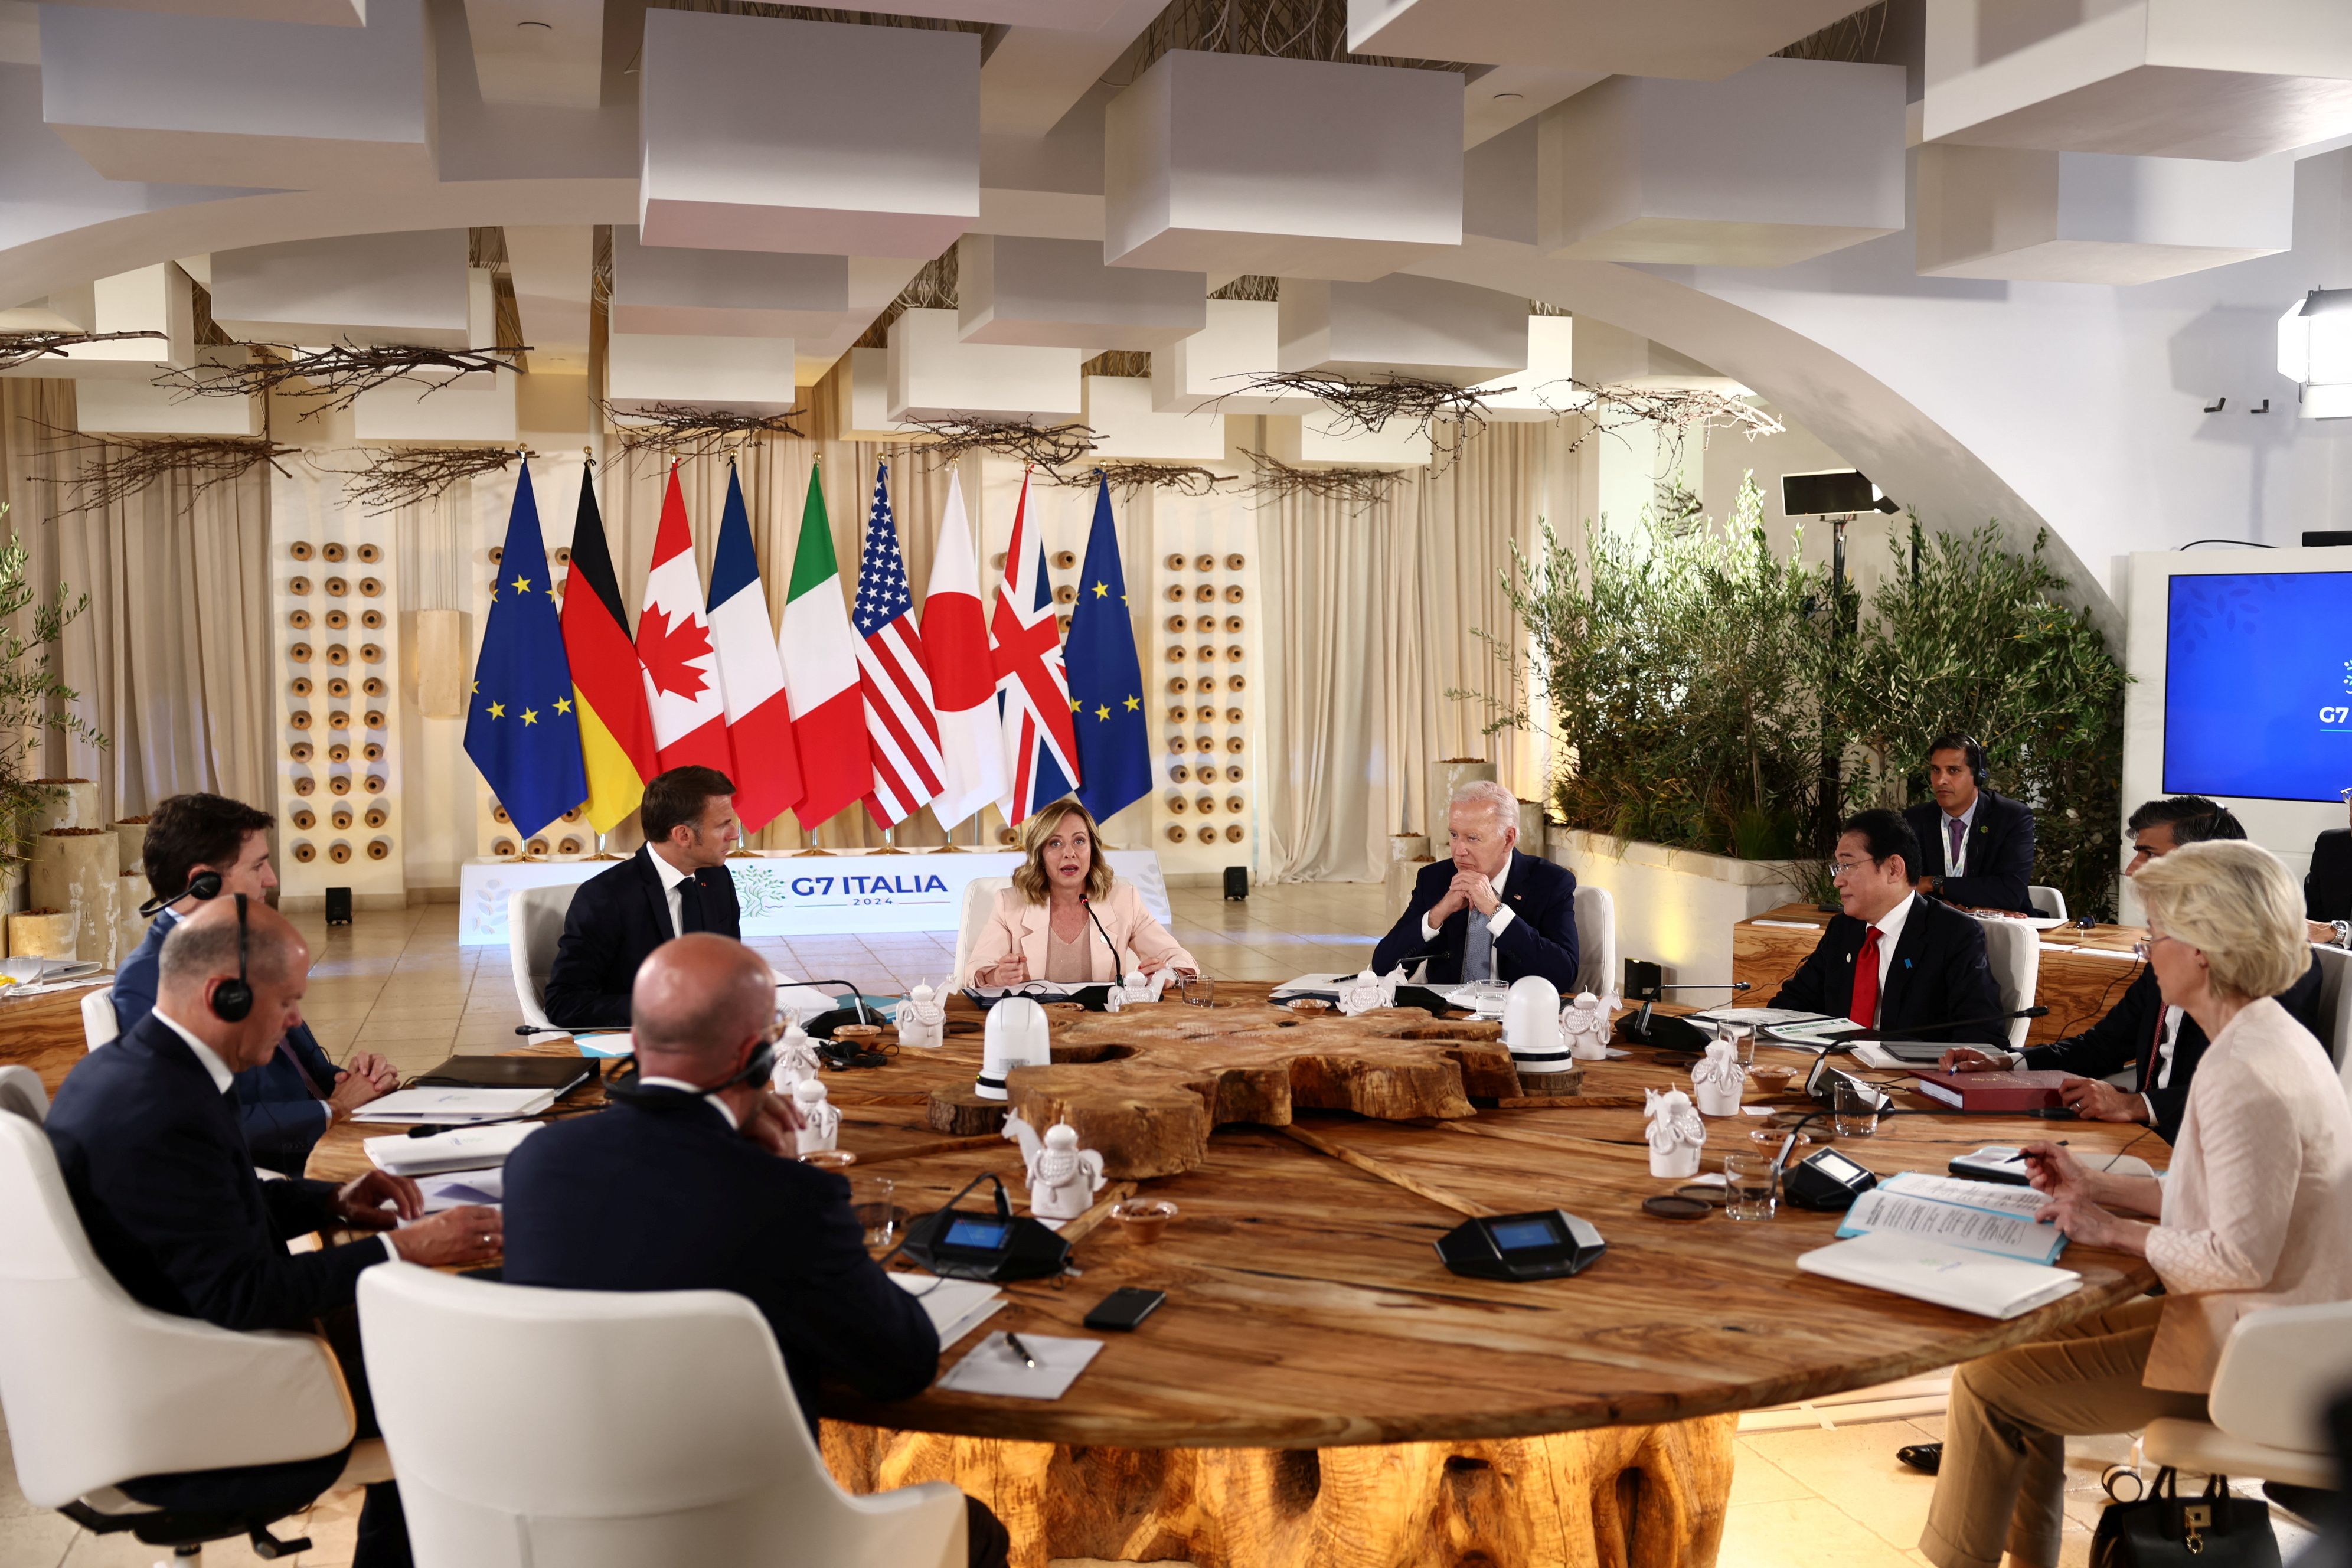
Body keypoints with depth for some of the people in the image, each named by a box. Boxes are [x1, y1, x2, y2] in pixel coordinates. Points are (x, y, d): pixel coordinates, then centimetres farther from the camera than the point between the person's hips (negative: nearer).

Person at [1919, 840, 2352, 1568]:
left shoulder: (2246, 1076, -26)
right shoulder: (2269, 1040, 7)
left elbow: (2241, 1256, -28)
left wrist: (2118, 1232, -14)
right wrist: (2099, 1187, 11)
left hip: (2239, 1355, -10)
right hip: (2244, 1325, 10)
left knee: (1988, 1381, -6)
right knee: (2032, 1338, 17)